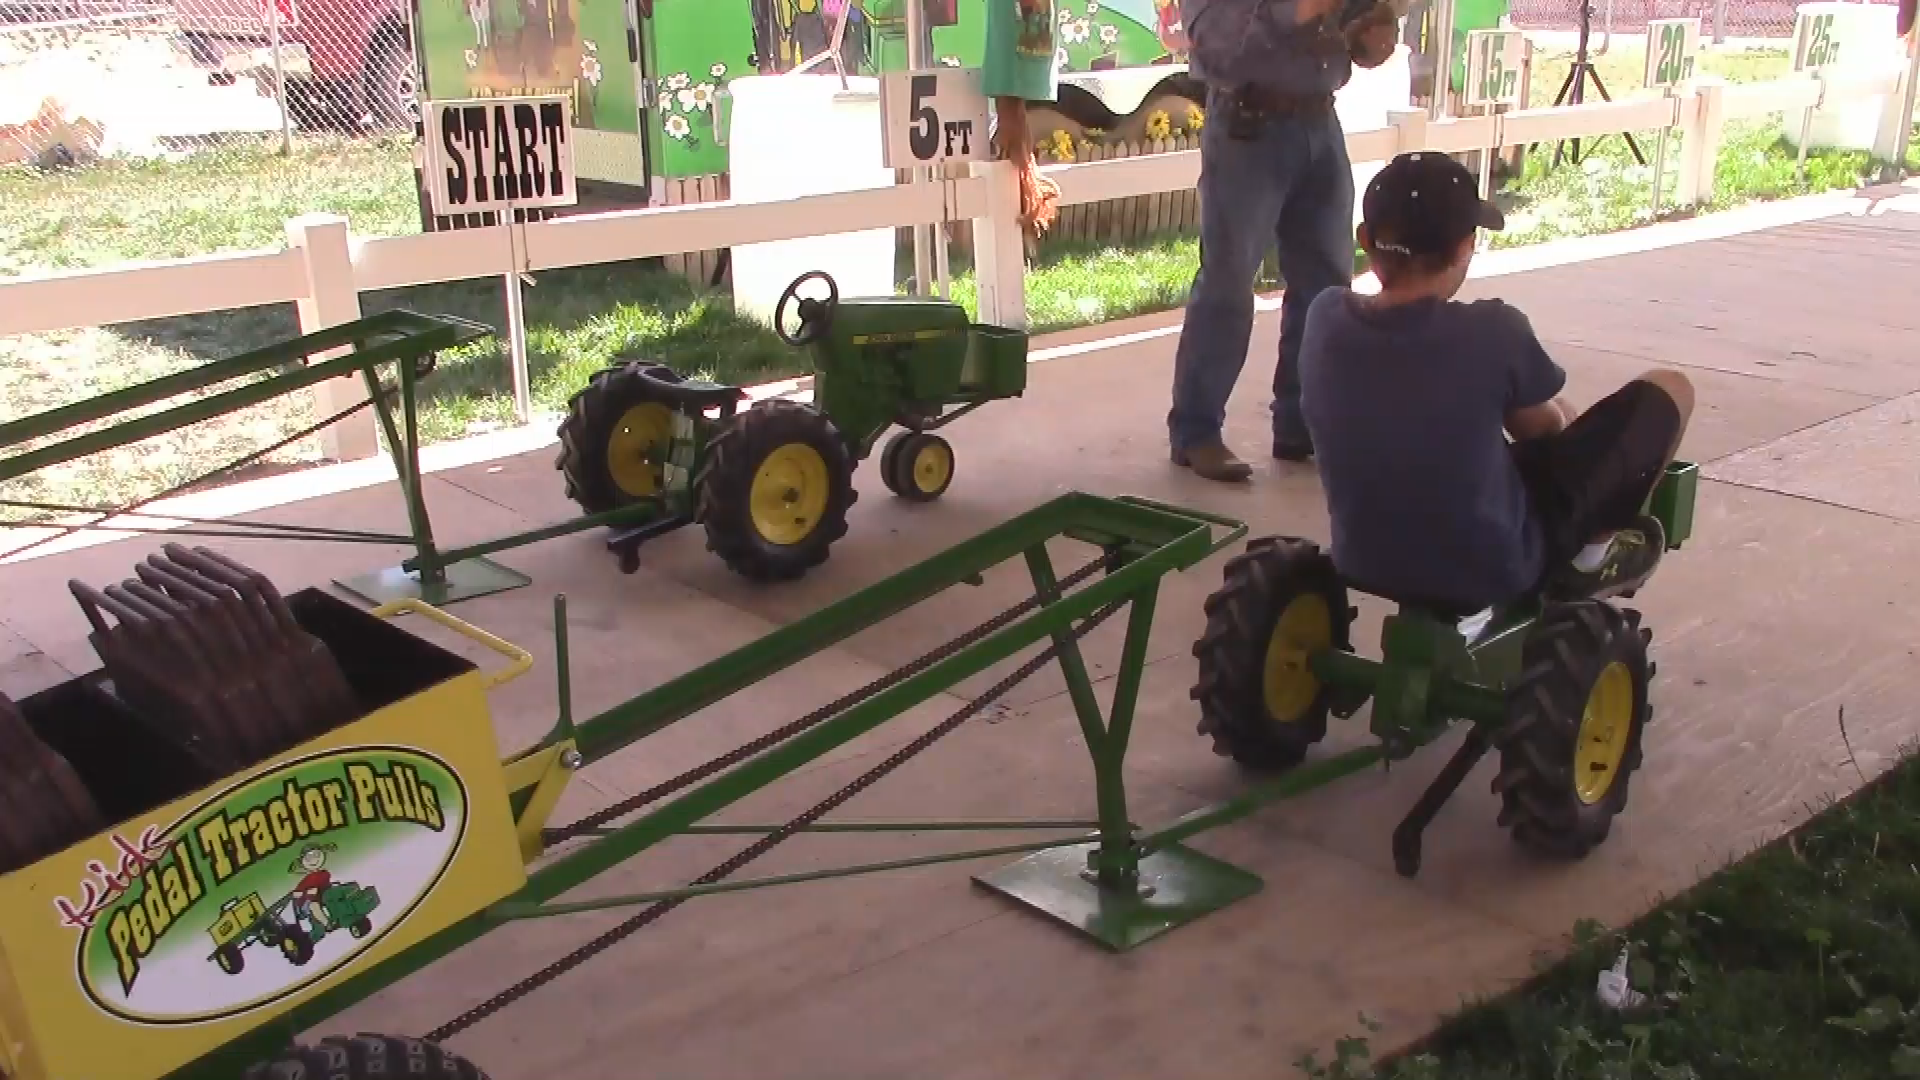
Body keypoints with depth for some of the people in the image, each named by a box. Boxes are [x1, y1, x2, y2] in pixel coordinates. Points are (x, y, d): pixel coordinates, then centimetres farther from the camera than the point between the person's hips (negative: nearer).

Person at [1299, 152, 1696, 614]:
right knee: (1669, 389, 8)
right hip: (1492, 570, -5)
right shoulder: (1492, 333, -25)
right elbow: (1540, 426, -3)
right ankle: (1586, 558, 22)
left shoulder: (1325, 318, -13)